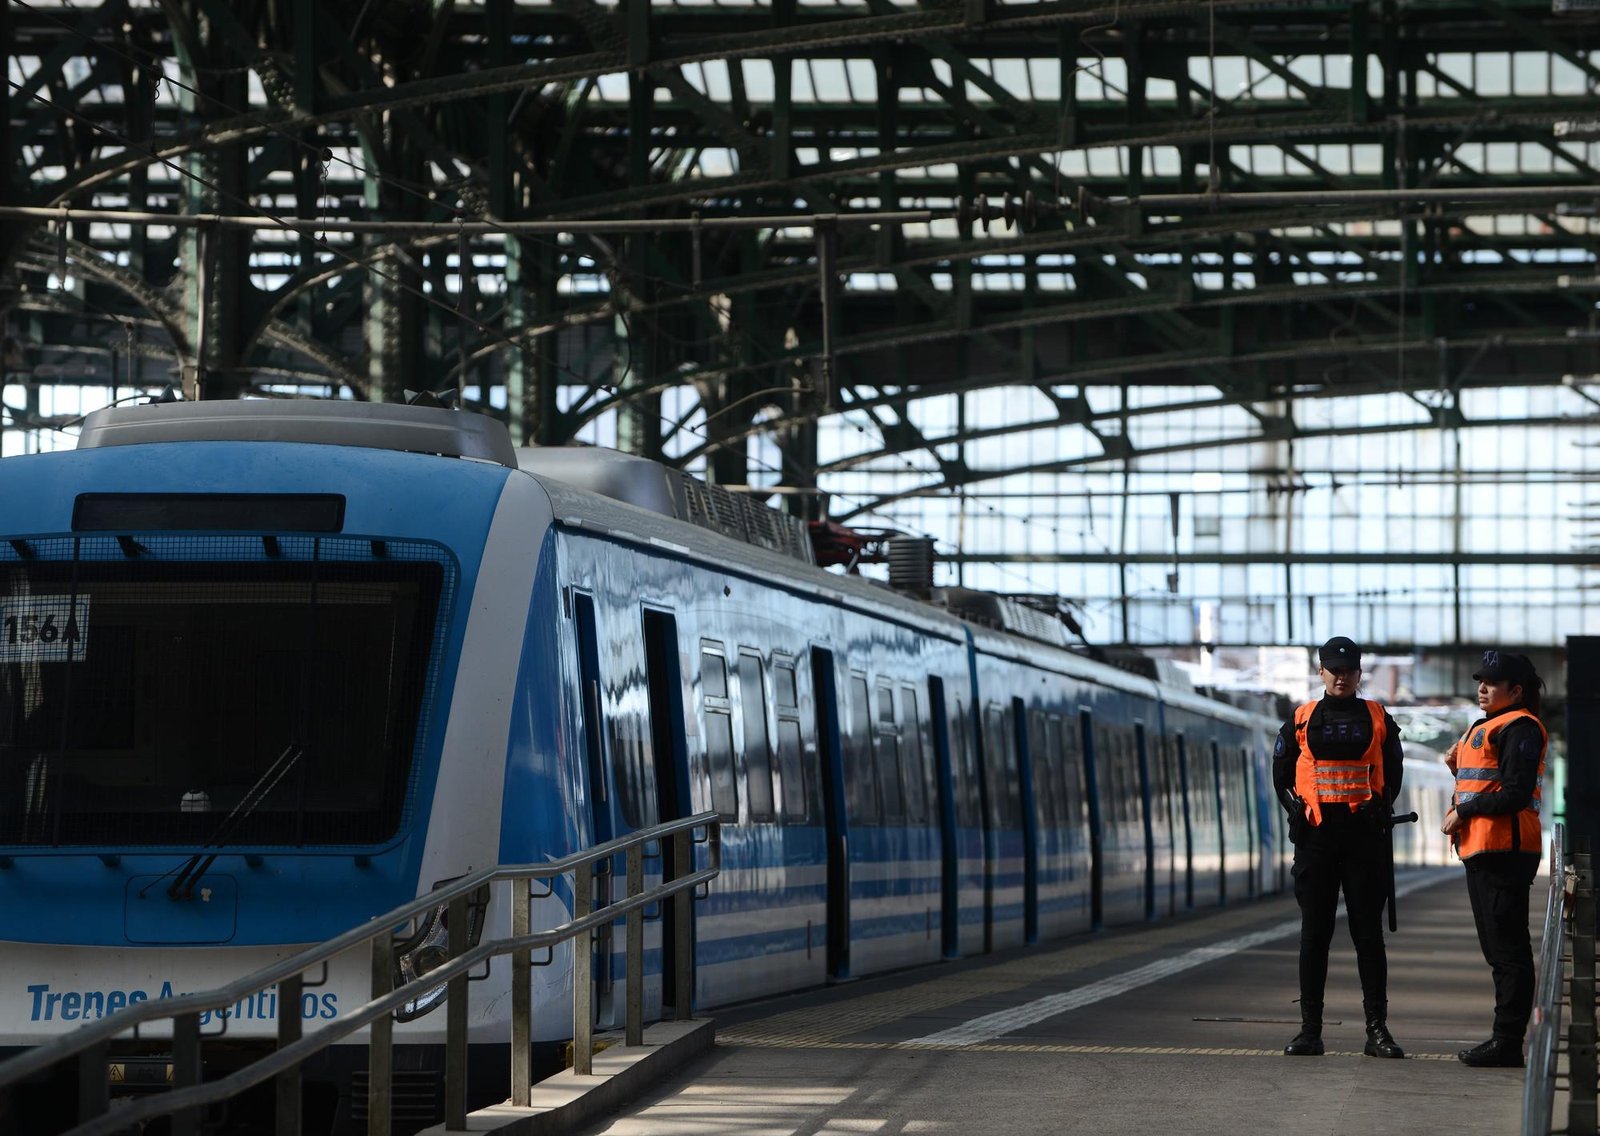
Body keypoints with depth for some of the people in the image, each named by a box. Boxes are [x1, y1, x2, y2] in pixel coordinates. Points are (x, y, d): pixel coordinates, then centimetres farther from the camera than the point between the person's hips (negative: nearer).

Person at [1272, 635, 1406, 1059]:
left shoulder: (1378, 719, 7)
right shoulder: (1301, 720, 9)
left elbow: (1393, 772, 13)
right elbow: (1281, 775, 13)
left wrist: (1380, 809, -2)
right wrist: (1297, 810, -2)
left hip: (1365, 834, -1)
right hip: (1315, 834, 1)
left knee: (1369, 932, 0)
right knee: (1314, 933, 2)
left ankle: (1377, 1029, 2)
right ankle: (1310, 1029, 6)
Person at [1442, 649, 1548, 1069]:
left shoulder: (1518, 727, -10)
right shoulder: (1483, 727, 22)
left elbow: (1516, 793, -18)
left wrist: (1464, 812, -14)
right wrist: (1459, 766, 8)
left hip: (1505, 848, -11)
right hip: (1480, 847, 11)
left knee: (1508, 947, -10)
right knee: (1498, 948, 12)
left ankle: (1508, 1041, -10)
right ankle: (1505, 1039, 16)